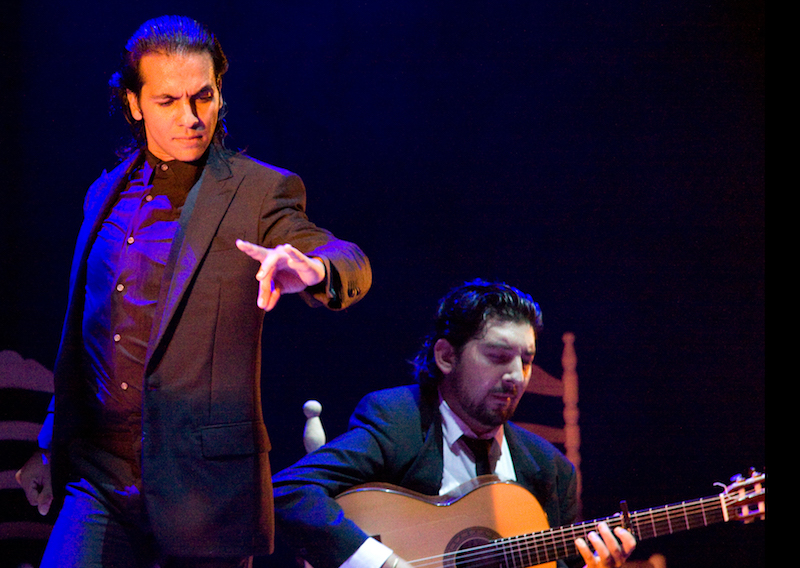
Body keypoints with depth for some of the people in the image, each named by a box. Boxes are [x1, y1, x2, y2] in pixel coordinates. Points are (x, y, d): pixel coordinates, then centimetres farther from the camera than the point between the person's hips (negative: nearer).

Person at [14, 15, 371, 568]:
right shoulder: (107, 195, 14)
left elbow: (352, 266, -17)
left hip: (204, 486, -4)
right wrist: (50, 448, 23)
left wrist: (312, 269, -41)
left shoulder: (259, 192, -2)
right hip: (101, 478, 4)